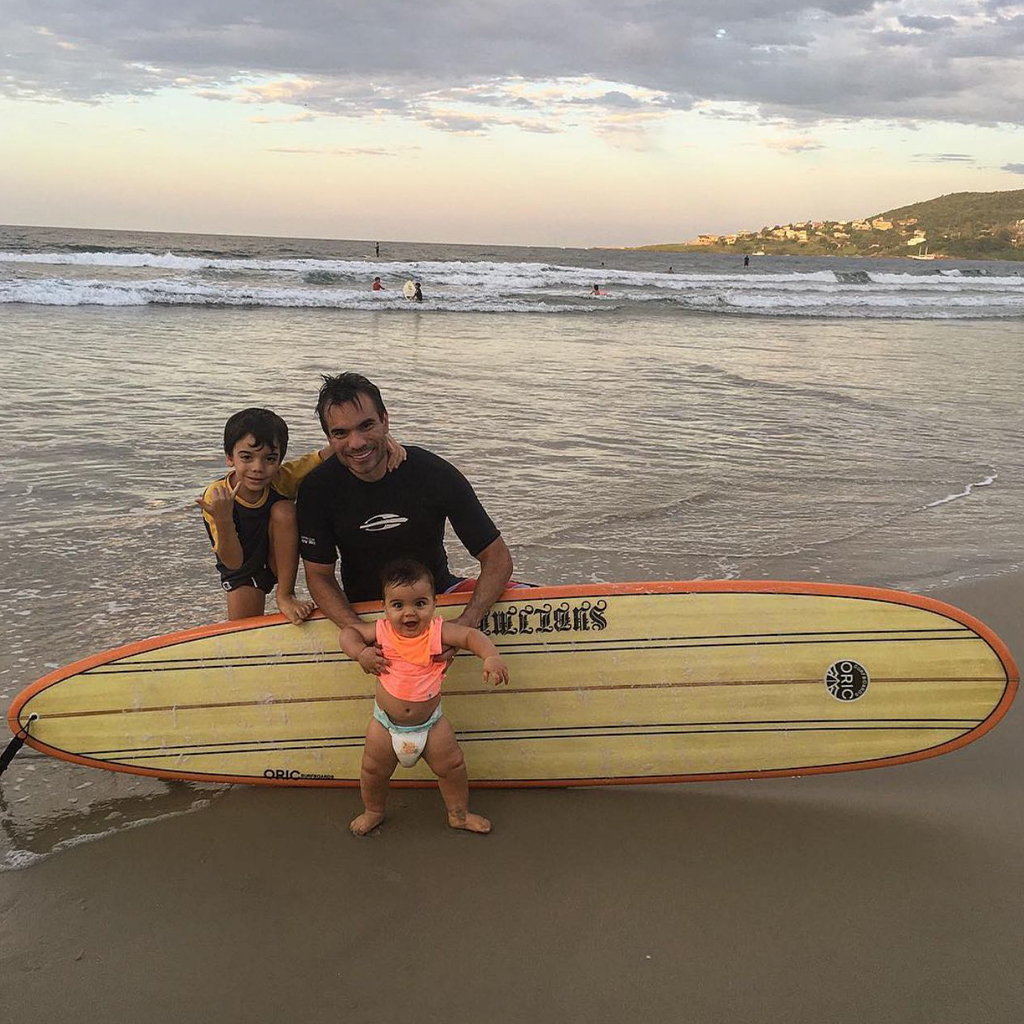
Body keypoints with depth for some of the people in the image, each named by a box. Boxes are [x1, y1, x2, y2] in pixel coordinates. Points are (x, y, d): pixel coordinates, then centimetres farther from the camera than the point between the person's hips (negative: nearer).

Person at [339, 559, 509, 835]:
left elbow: (471, 635, -23)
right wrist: (361, 652, -20)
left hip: (430, 722, 0)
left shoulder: (437, 631, -16)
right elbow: (348, 632, -1)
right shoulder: (381, 631, -12)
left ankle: (459, 814, 31)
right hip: (386, 723, 1)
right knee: (373, 771, 14)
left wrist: (491, 657, -41)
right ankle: (373, 812, 42)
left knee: (452, 766, 8)